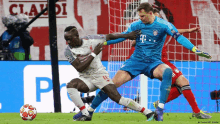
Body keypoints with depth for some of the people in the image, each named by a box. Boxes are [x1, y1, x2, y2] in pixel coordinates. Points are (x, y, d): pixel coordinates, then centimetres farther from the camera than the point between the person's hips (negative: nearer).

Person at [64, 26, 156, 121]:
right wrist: (93, 54, -20)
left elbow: (109, 37, 7)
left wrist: (126, 36, 8)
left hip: (99, 75, -2)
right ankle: (85, 115, -22)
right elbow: (79, 68, -18)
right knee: (71, 85, -28)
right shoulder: (68, 51, -9)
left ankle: (148, 113, -9)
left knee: (117, 98, -15)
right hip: (86, 79, 2)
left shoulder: (90, 40, -8)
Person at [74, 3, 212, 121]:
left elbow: (179, 37, -19)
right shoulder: (136, 25, 2)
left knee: (167, 71, -36)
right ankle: (90, 110, 2)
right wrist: (103, 43, 10)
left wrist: (195, 50, -32)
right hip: (136, 60, 3)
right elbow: (123, 36, 14)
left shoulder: (163, 25, -10)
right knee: (114, 82, -12)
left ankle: (160, 109, -35)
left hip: (153, 63, -3)